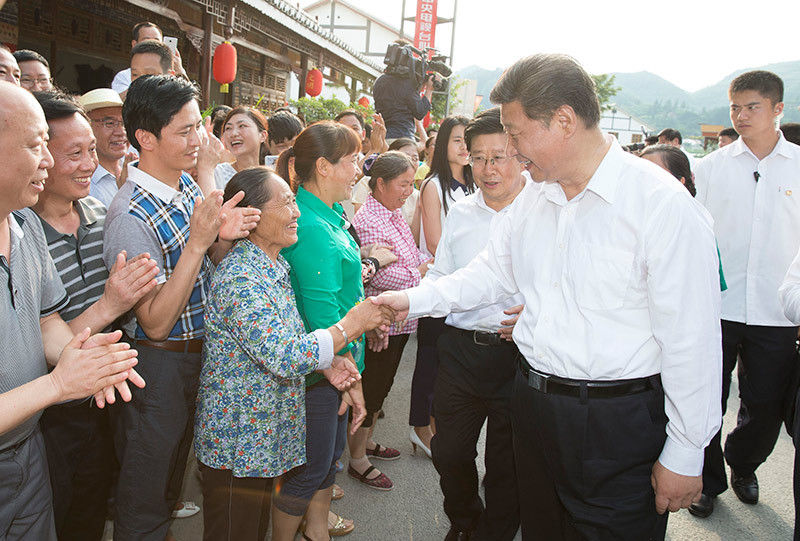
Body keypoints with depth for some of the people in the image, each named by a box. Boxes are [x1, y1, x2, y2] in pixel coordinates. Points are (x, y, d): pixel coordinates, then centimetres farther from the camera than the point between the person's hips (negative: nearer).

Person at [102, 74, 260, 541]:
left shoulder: (188, 186, -1)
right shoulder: (131, 216, -25)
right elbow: (155, 323, -26)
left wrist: (224, 237, -14)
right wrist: (197, 241, -31)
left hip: (196, 353, 8)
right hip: (157, 366, -8)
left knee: (173, 475, 28)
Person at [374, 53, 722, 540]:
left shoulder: (663, 203, -17)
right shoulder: (533, 201, 5)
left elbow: (691, 340, -16)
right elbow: (492, 273, 18)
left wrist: (685, 455, -12)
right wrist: (415, 300, 8)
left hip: (619, 422, -6)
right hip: (533, 403, 6)